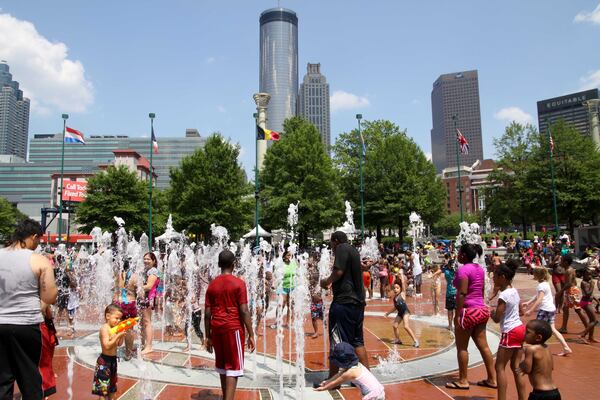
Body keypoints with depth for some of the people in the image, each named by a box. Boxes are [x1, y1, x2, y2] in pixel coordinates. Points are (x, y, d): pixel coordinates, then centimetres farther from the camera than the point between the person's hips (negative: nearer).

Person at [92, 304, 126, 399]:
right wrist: (118, 335, -27)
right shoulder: (104, 328, -17)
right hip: (105, 360, -9)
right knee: (103, 387, 0)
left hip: (113, 359, 9)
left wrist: (122, 335, -2)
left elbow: (119, 344, 12)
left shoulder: (115, 328, 6)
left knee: (112, 384, 21)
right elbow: (107, 346, -26)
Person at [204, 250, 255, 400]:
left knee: (222, 366, 18)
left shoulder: (212, 285, 5)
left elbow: (207, 314, 4)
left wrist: (208, 336, 12)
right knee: (233, 367, -1)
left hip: (217, 329, 5)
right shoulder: (239, 283, -9)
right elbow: (244, 311, -12)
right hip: (234, 328, -5)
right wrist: (251, 335, -7)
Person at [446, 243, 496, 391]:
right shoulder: (480, 268, 11)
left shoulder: (463, 269, -15)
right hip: (482, 310, 9)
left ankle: (463, 381, 8)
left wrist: (457, 314, -18)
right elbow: (481, 290, 17)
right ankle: (492, 379, 20)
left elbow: (462, 294, -20)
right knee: (483, 346, 14)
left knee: (462, 347, 2)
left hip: (468, 311, -8)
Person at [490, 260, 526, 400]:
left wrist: (490, 312, 3)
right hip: (520, 328, 9)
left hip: (510, 332, -9)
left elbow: (497, 319, -16)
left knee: (500, 367, -2)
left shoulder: (503, 295, -17)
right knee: (515, 367, 13)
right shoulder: (515, 291, 8)